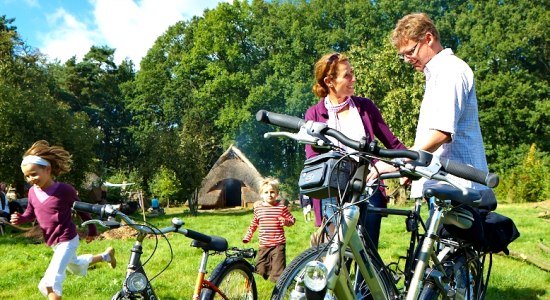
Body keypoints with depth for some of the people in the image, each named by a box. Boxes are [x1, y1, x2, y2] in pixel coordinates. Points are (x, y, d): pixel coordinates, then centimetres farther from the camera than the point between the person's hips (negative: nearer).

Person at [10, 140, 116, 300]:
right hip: (52, 241, 8)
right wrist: (20, 218, -13)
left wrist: (92, 230, 3)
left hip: (67, 240, -8)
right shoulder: (32, 192, -5)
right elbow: (31, 213, 11)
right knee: (76, 267, 31)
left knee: (50, 282, -17)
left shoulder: (64, 190, -22)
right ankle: (106, 255, 56)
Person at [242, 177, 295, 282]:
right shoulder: (258, 208, 6)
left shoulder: (282, 207, -3)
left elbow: (292, 220, 4)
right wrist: (248, 236, 17)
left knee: (278, 270, -5)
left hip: (278, 244, -4)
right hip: (263, 245, 4)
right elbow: (254, 224, 19)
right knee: (260, 269, 9)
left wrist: (285, 221, -17)